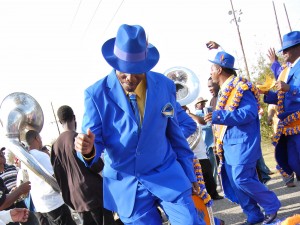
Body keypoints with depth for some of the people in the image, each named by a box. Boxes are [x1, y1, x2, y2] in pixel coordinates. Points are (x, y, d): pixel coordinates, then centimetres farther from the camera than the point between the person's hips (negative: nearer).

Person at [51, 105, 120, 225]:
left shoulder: (56, 144, 4)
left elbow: (57, 173, 9)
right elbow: (98, 166, -16)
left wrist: (67, 194, 19)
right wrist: (101, 161, 6)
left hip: (75, 196, 6)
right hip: (92, 191, -6)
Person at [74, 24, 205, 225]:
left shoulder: (165, 86, -4)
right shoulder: (96, 94, -11)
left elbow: (175, 134, 6)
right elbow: (96, 143, -9)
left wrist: (189, 174, 12)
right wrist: (88, 149, -34)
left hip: (168, 176, 1)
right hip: (126, 185, -1)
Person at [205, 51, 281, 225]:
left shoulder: (240, 86, -13)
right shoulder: (225, 90, 16)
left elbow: (249, 112, -23)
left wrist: (218, 116, -28)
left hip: (242, 142, -9)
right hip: (230, 143, 9)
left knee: (241, 179, -13)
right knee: (233, 182, 7)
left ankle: (272, 205, 8)